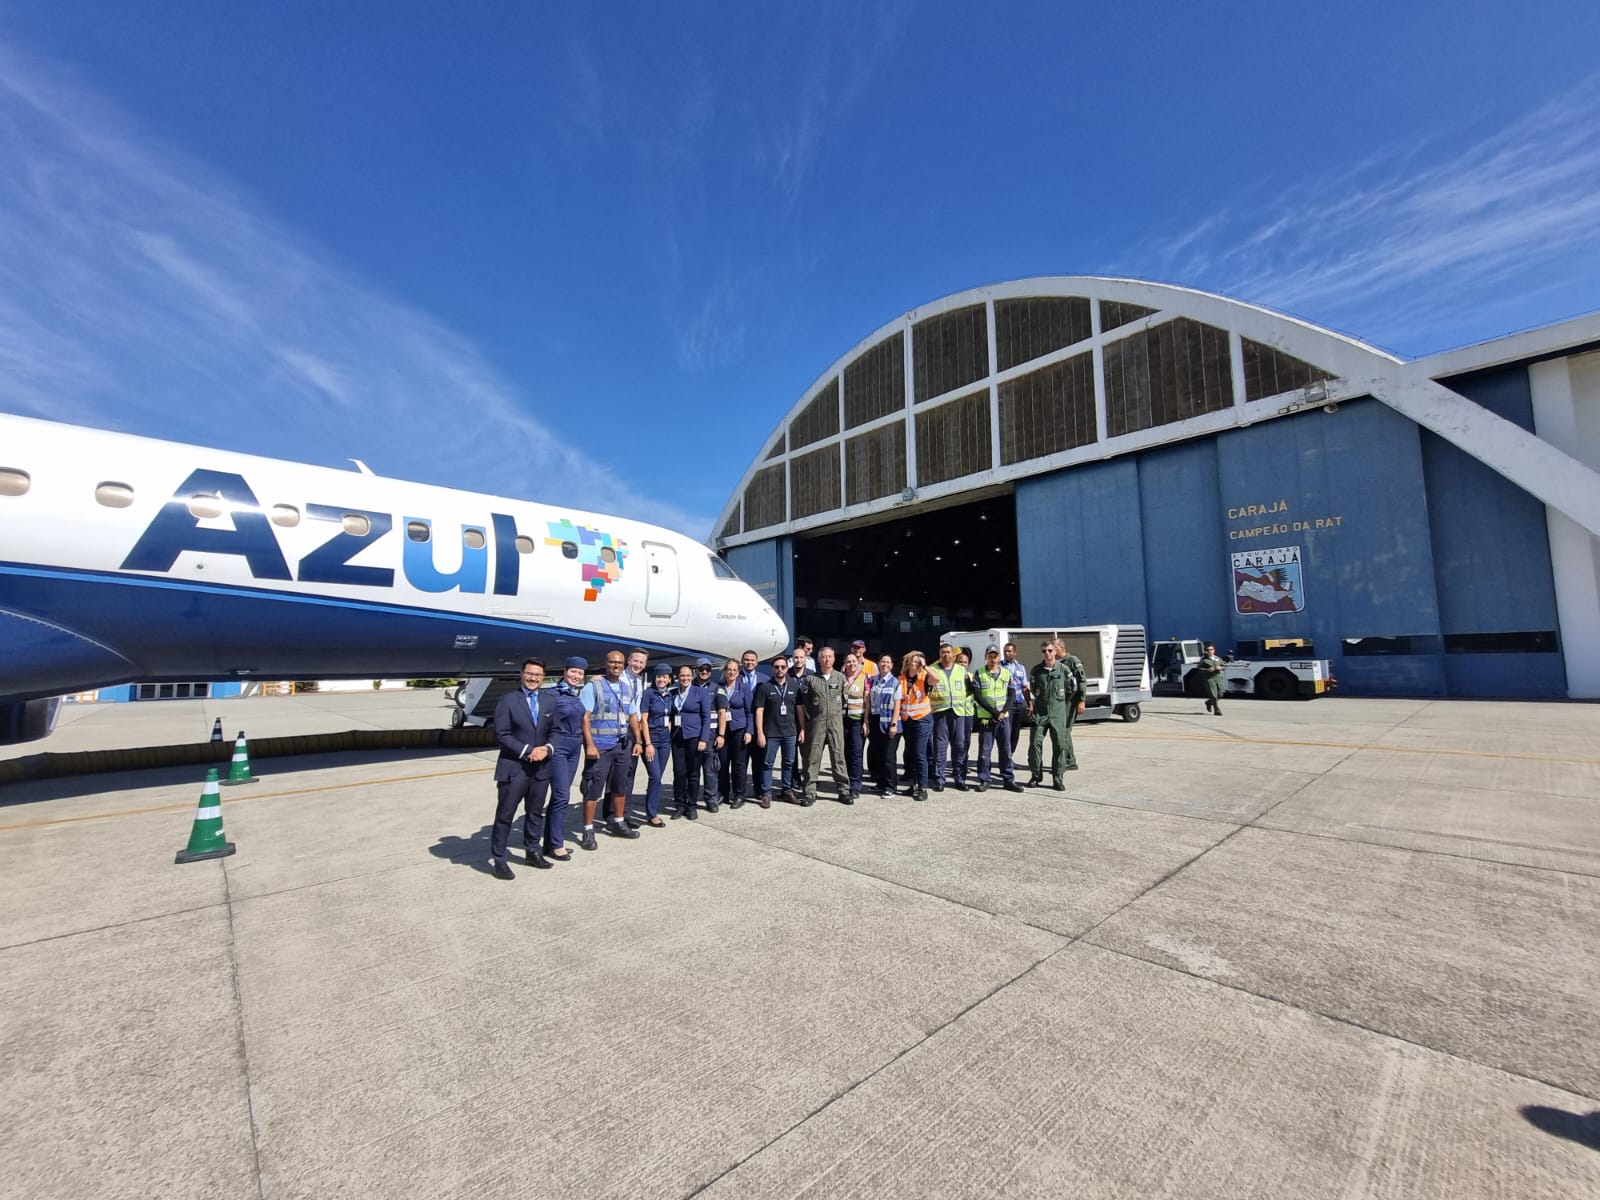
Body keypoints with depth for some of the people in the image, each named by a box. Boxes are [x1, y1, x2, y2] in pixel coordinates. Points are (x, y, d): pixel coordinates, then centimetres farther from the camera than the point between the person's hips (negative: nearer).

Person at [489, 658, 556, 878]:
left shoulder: (550, 701, 7)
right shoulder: (508, 700, -6)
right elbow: (501, 735, -11)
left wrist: (547, 748, -10)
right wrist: (527, 751, -17)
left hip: (540, 767, 5)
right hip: (513, 767, -4)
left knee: (535, 812, 16)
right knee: (505, 814, 1)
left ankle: (533, 852, 31)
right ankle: (499, 859, 14)